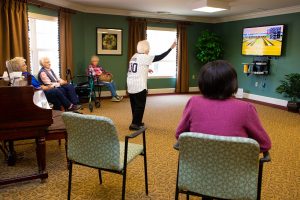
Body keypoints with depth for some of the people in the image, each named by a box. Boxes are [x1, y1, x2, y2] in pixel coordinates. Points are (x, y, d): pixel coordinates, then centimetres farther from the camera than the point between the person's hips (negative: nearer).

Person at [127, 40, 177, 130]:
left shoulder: (134, 56, 13)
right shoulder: (144, 57, -11)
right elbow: (159, 57, -12)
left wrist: (146, 70, 25)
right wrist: (171, 48, -7)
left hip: (131, 85, 8)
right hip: (139, 86, -8)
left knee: (135, 105, 16)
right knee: (140, 105, 1)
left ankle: (137, 122, 27)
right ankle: (134, 124, 2)